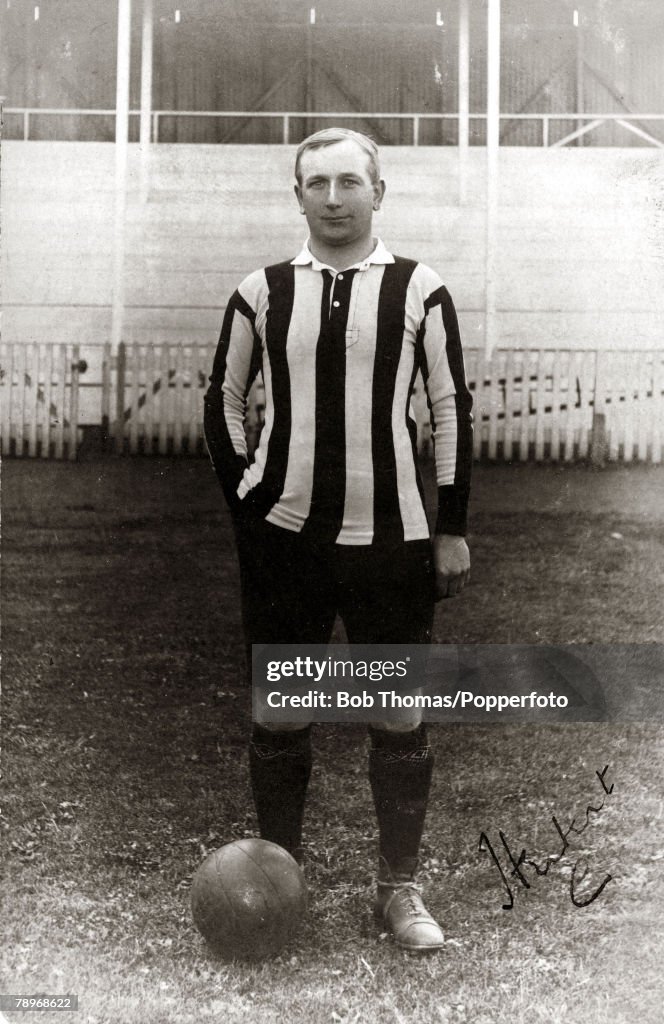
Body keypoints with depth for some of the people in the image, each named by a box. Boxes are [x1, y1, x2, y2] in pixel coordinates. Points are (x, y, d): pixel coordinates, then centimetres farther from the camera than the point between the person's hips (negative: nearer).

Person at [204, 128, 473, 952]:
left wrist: (452, 528, 1)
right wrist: (248, 505, 5)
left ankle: (399, 887, 19)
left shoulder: (420, 291, 1)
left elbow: (451, 410, 4)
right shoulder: (262, 292, 5)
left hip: (389, 541, -1)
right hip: (281, 536, 1)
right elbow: (224, 401, 13)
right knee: (279, 711, 9)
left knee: (401, 715, 4)